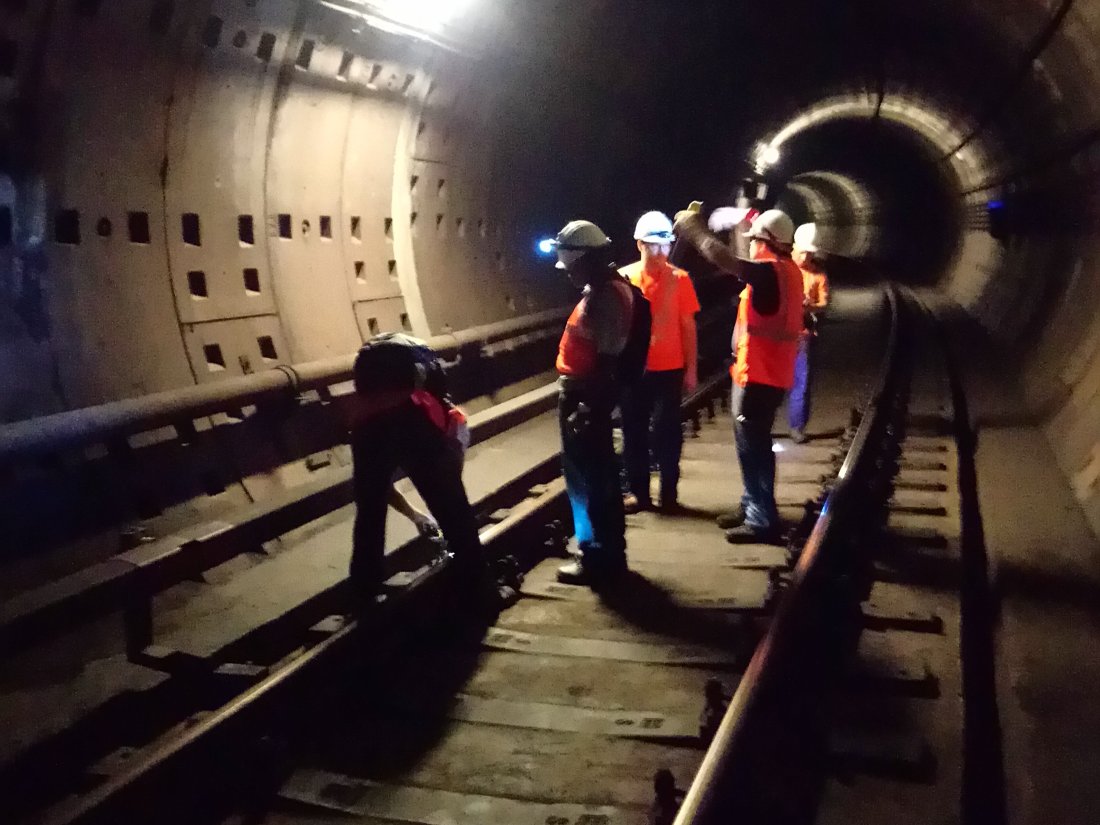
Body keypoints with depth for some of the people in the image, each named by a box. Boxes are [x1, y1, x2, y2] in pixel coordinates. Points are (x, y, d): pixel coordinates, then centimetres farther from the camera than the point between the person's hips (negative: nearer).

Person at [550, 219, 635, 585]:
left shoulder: (606, 297, -20)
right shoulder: (602, 289, 11)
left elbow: (608, 360, -23)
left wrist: (588, 409, -23)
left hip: (587, 396, -10)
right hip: (584, 393, 10)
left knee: (588, 477, -1)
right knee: (597, 475, 17)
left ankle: (598, 557, 9)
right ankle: (607, 551, 29)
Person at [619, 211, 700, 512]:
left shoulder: (679, 279, -2)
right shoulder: (624, 277, 1)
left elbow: (688, 326, 0)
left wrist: (691, 369, -2)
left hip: (670, 368, -2)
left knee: (668, 432, 3)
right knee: (634, 431, 7)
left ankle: (669, 492, 13)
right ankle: (638, 491, 17)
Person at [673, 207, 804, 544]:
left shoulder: (770, 271, -19)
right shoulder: (787, 270, 9)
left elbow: (725, 260, -27)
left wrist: (694, 229, -15)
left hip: (758, 373, -10)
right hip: (769, 371, 10)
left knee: (752, 445, -5)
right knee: (753, 443, 19)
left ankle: (763, 520, -1)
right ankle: (752, 507, 29)